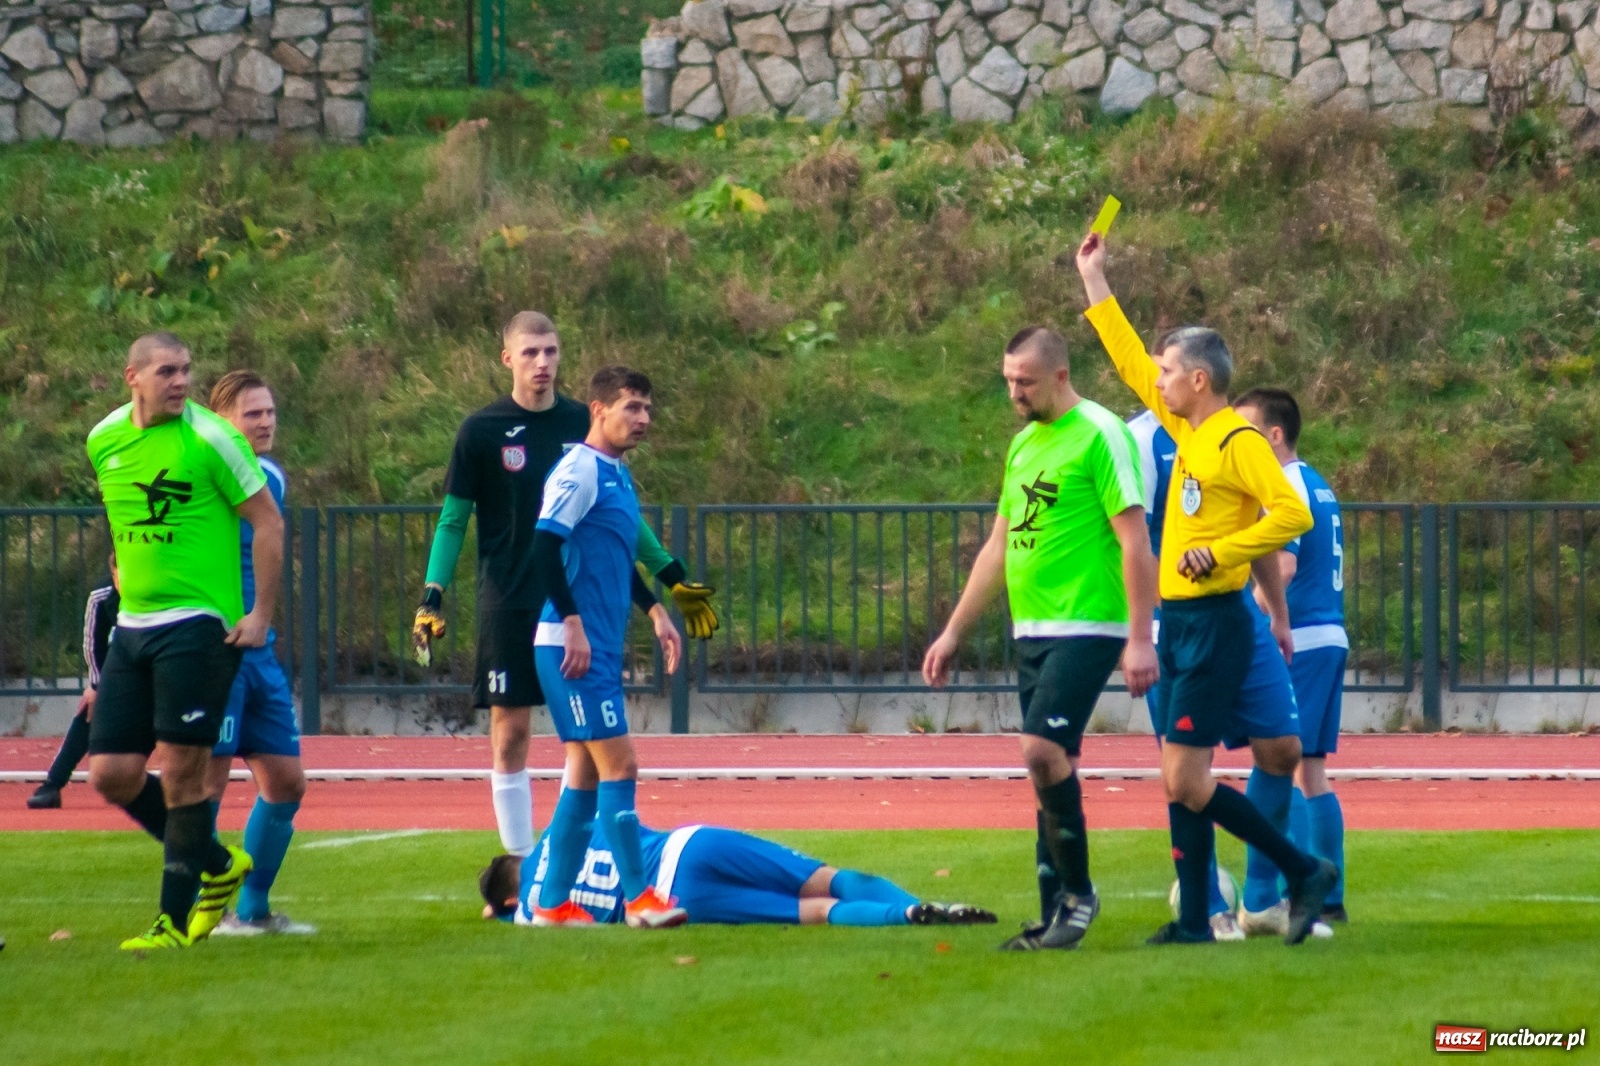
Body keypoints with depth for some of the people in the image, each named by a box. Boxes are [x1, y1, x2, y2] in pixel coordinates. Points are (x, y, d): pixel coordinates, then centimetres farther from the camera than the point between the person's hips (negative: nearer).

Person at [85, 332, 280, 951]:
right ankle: (217, 864, 22)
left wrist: (261, 614, -9)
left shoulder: (207, 439, -10)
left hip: (198, 625, -6)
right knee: (111, 773, 2)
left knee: (181, 772, -8)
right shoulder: (104, 441, 8)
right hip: (133, 624, 6)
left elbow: (268, 522, -6)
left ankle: (175, 920, 1)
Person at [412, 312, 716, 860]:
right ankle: (520, 861, 5)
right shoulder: (482, 432, -2)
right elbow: (453, 521, 1)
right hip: (510, 605, -2)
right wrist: (432, 595, -10)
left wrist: (672, 576, 14)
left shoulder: (582, 424, 6)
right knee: (509, 734, -2)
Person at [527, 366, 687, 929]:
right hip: (575, 648, -10)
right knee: (618, 766, -10)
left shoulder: (618, 475, 17)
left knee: (586, 773, 10)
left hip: (601, 649, 10)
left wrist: (655, 610, 23)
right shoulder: (580, 470, -12)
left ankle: (552, 903, 15)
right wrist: (573, 624, -23)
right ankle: (638, 898, -8)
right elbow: (544, 547, -20)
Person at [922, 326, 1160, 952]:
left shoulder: (1100, 436, -9)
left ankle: (1078, 893, -7)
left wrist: (1140, 639, -18)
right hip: (1033, 633, 8)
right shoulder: (1025, 443, 16)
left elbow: (1135, 540, -13)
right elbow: (999, 548, 24)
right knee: (1049, 763, 7)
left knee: (1043, 748, -19)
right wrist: (954, 632, 23)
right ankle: (1057, 913, 10)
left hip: (1087, 629, -8)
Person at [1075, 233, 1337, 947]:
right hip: (1181, 620, 9)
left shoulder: (1237, 440, -13)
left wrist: (1219, 552, -21)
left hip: (1214, 622, -9)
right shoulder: (1187, 430, 12)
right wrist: (1094, 280, 26)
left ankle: (1303, 872, -2)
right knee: (1180, 781, 7)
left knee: (1185, 781, -11)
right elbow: (1131, 362, 23)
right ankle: (1194, 920, 10)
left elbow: (1291, 515, -21)